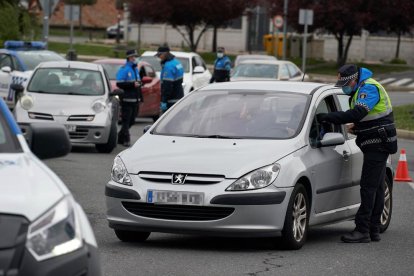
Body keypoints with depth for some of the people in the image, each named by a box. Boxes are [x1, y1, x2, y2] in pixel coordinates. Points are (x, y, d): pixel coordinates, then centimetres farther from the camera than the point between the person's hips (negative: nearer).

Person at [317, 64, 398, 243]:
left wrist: (328, 117, -32)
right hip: (376, 145, 11)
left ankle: (362, 230, -13)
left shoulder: (369, 88, -18)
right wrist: (357, 126, 5)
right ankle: (374, 231, 14)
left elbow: (357, 113, -32)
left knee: (369, 187, -12)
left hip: (378, 144, -11)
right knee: (376, 188, 11)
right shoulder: (360, 89, 16)